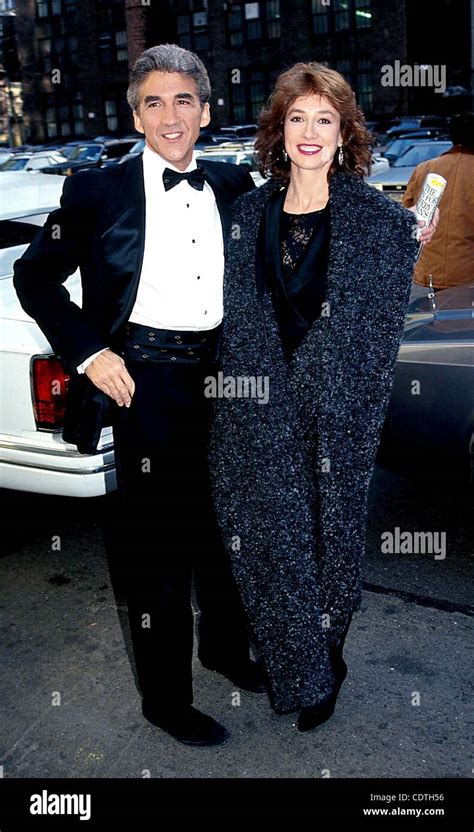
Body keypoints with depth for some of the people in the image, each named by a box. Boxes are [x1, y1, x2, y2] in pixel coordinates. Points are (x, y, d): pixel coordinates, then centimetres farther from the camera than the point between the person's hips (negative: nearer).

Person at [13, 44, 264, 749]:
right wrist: (89, 352, -9)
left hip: (225, 379, 5)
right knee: (161, 542, 4)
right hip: (147, 385, -4)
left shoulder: (234, 187, 7)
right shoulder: (101, 191, -4)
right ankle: (165, 698, 23)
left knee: (228, 522, 19)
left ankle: (225, 648, 43)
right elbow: (34, 276, 1)